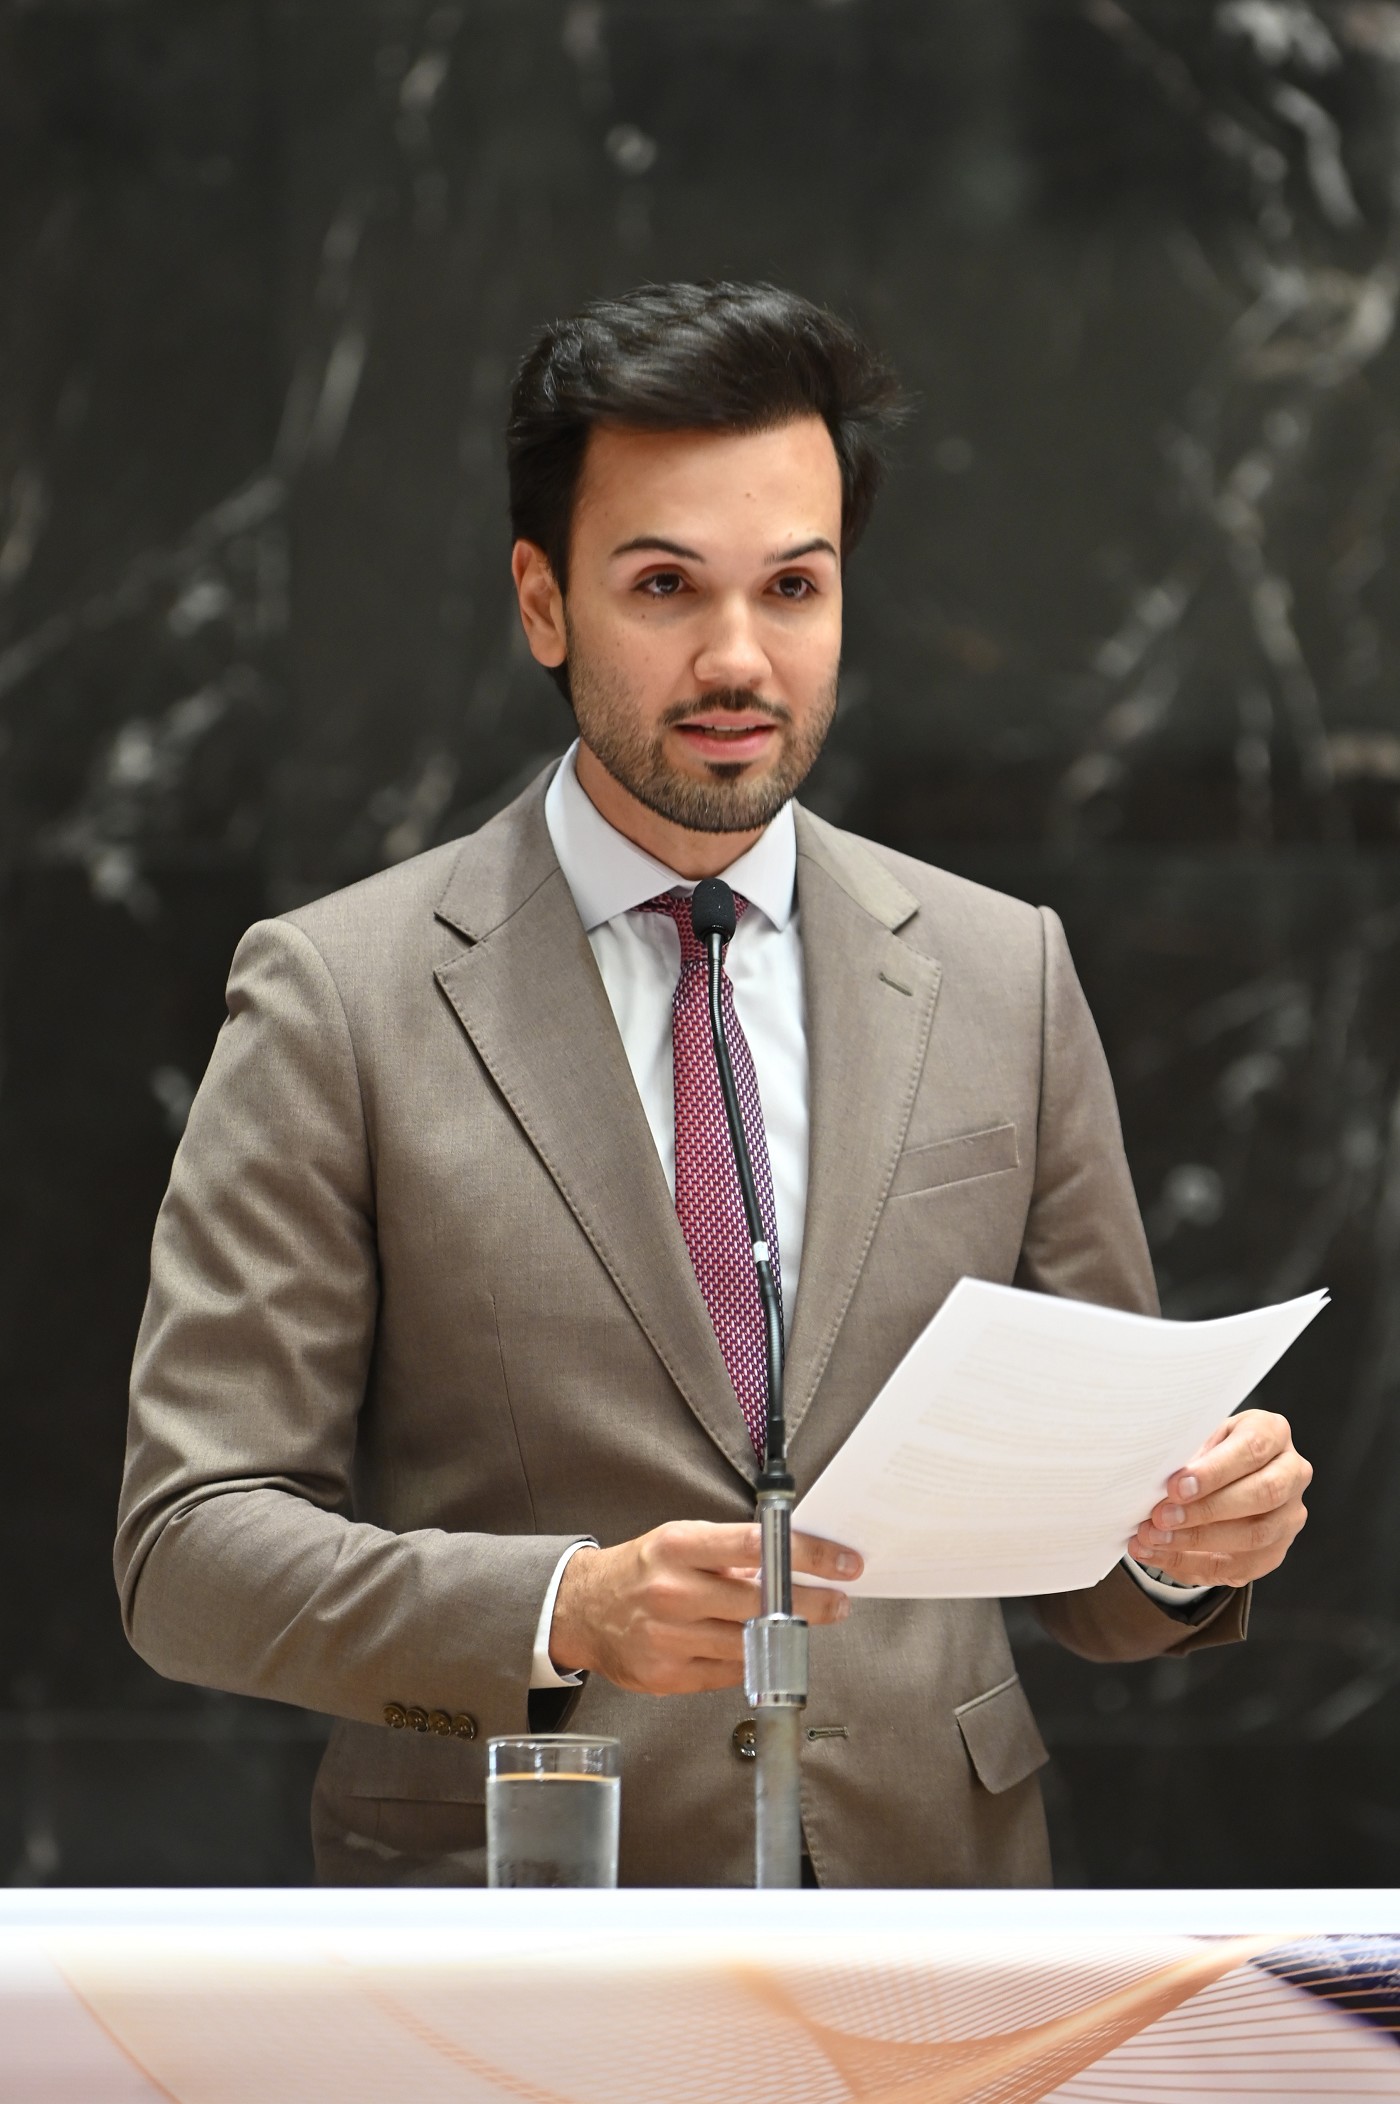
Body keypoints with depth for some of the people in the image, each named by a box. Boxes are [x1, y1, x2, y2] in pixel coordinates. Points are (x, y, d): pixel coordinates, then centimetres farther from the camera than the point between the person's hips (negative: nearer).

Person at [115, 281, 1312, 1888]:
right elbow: (189, 1546, -3)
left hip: (933, 1888, 6)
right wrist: (567, 1613, -19)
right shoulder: (341, 1000, 1)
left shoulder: (1004, 978, 12)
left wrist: (1189, 1535, -7)